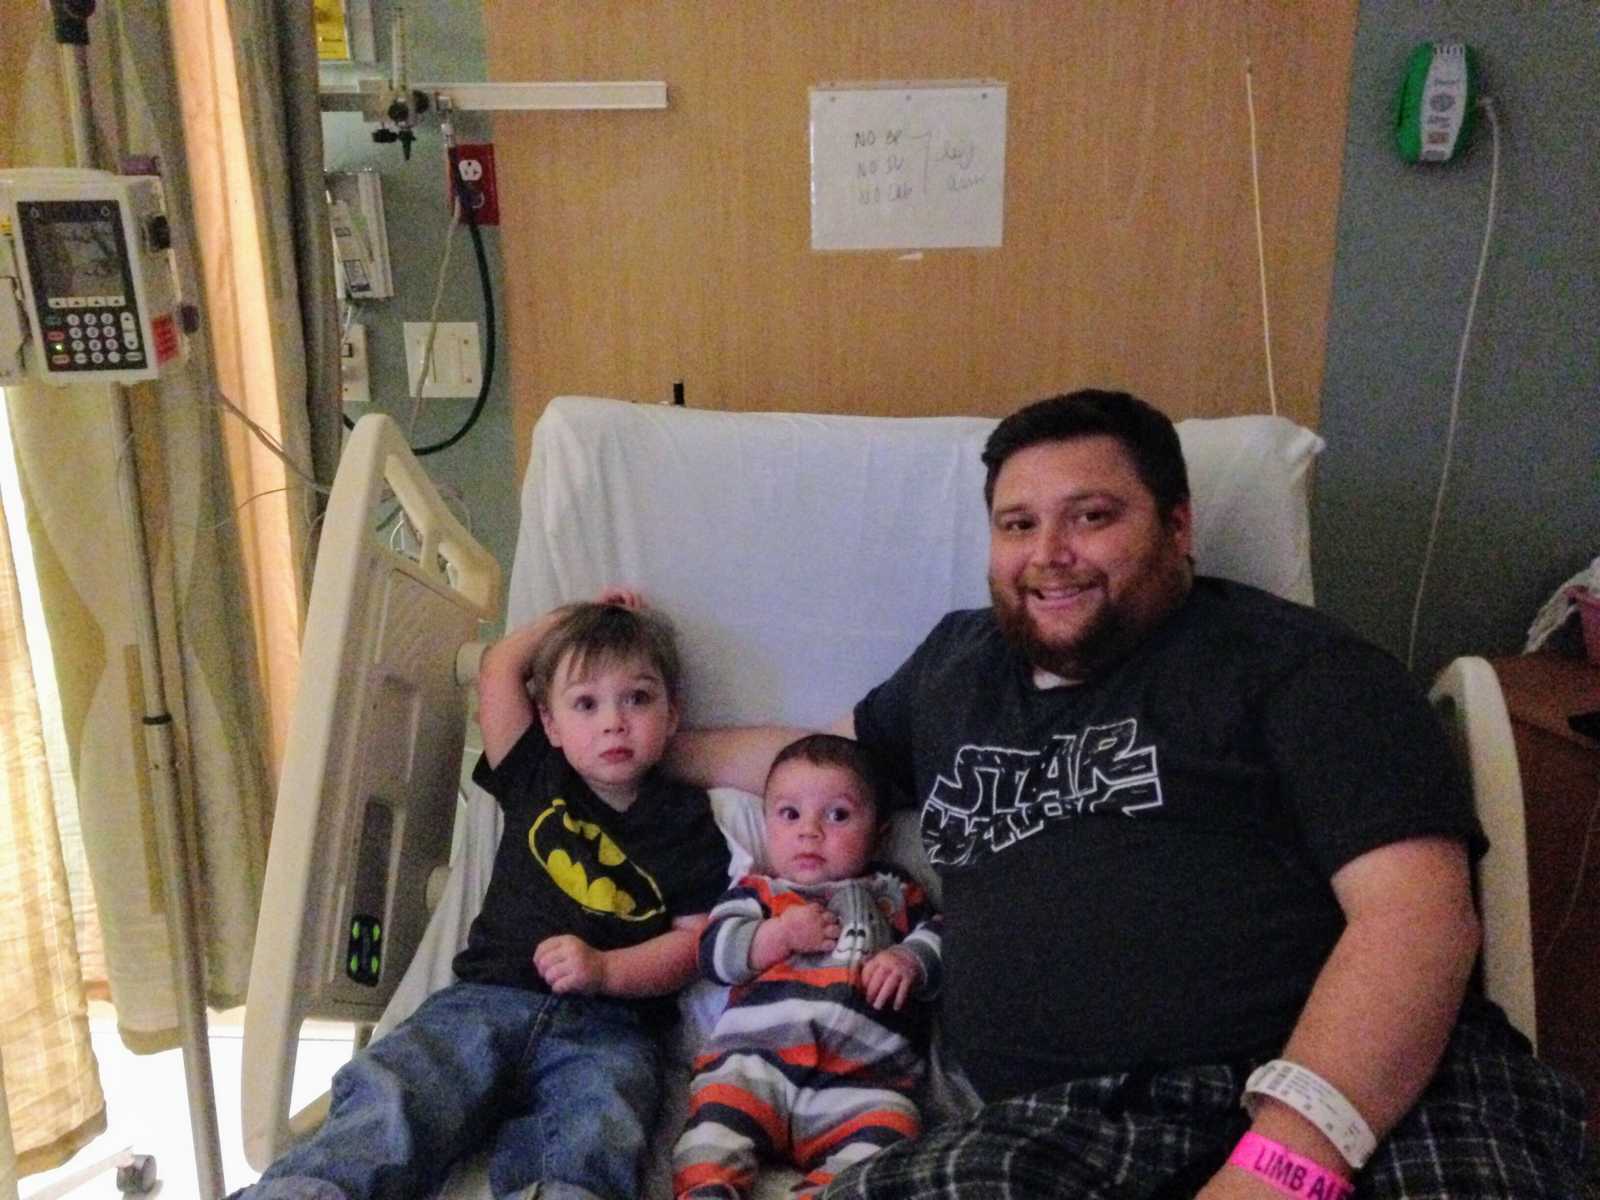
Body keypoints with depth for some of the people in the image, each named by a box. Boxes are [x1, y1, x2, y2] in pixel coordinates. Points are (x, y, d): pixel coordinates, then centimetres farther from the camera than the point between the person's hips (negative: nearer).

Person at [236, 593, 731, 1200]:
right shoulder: (537, 780, 17)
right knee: (386, 1105, -29)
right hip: (487, 999, 2)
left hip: (607, 1026, -2)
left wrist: (603, 968, -11)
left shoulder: (685, 820, 12)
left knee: (592, 1149, -36)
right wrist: (569, 618, 26)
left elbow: (692, 939, 6)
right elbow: (498, 668, 17)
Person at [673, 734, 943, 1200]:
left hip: (863, 1075, 0)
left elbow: (937, 939, 18)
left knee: (886, 1131, -30)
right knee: (720, 1107, -30)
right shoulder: (756, 892, 23)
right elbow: (714, 953, 10)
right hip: (755, 1057, 0)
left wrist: (909, 962, -5)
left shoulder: (894, 892, 26)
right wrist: (780, 935, -4)